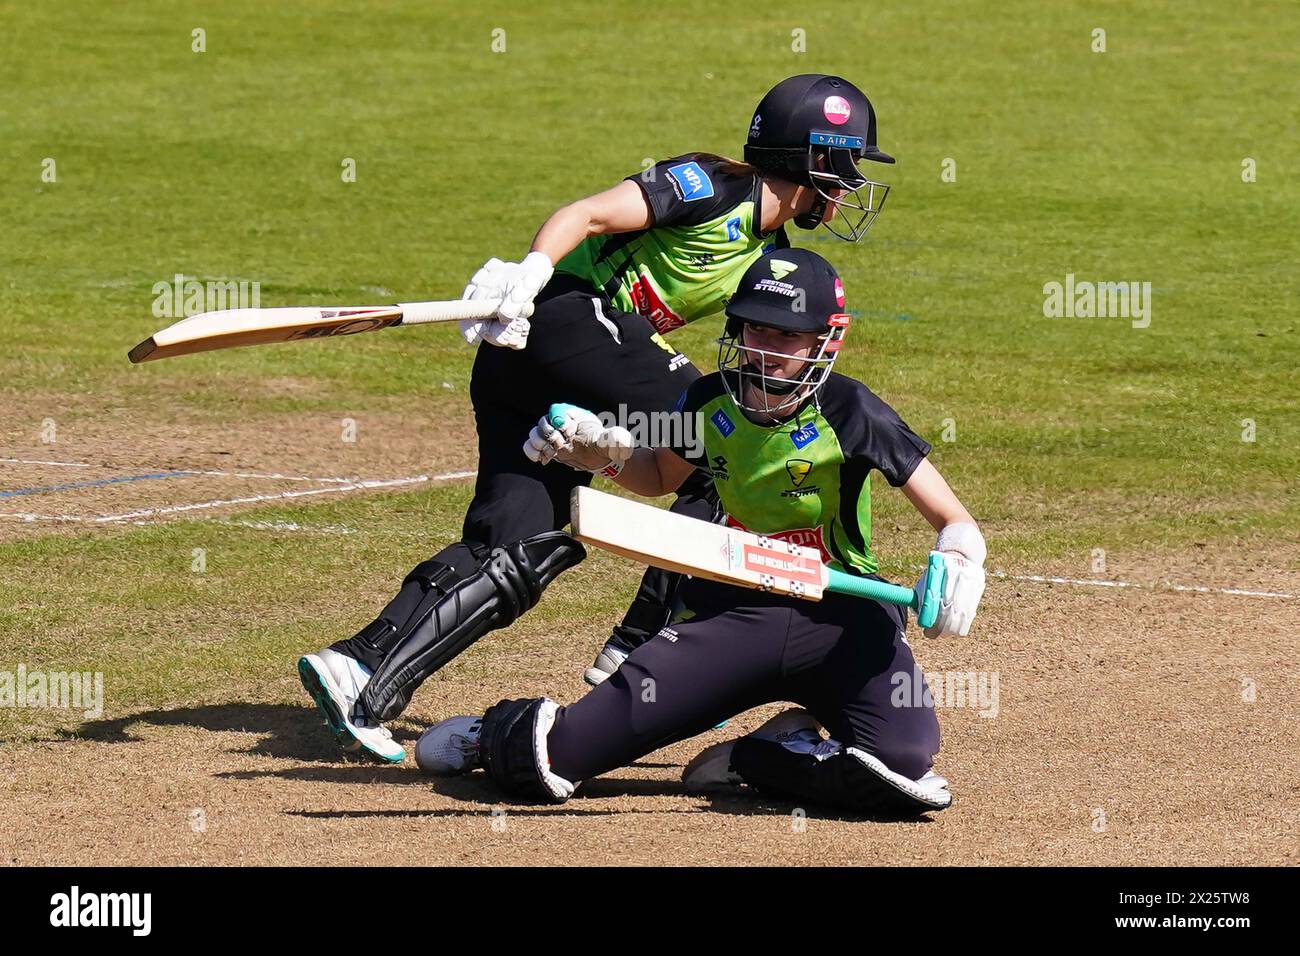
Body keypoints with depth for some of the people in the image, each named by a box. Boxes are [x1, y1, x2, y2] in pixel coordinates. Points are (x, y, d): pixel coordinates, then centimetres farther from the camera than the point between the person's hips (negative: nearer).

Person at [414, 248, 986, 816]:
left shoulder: (847, 411, -14)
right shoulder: (711, 402, 0)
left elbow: (957, 523, -13)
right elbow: (660, 478, 23)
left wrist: (959, 564, -36)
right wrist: (603, 452, 2)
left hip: (841, 618, -2)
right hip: (735, 610, 2)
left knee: (906, 763, -35)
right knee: (541, 768, -12)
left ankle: (753, 758, -3)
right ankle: (497, 734, 29)